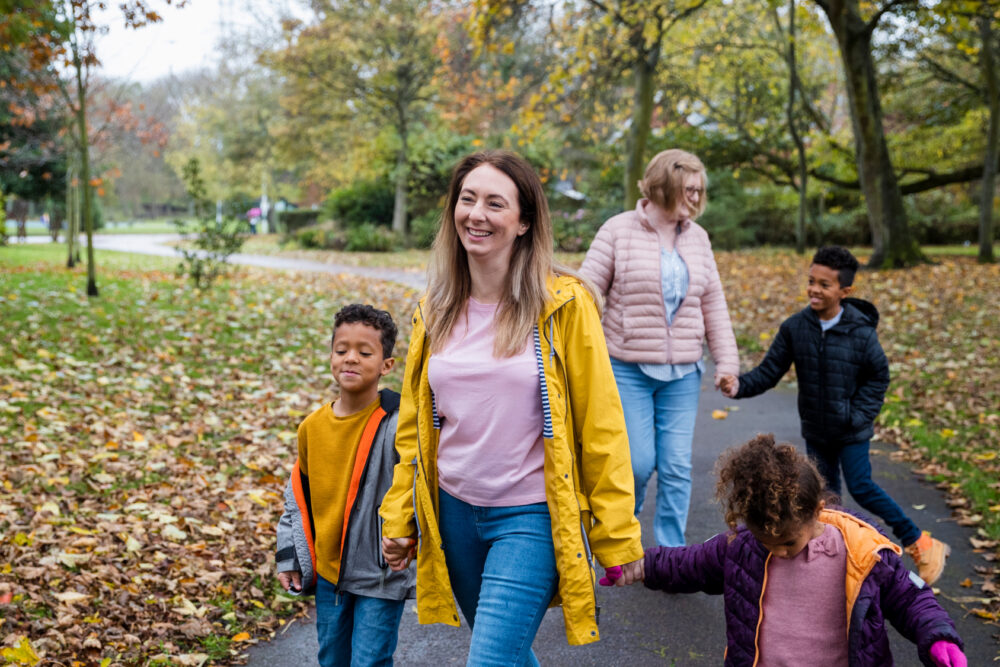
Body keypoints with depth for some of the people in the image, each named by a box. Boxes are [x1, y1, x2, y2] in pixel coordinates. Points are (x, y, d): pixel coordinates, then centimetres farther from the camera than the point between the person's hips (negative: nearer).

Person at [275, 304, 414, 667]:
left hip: (381, 576, -5)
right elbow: (298, 494, 13)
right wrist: (290, 555, 11)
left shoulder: (397, 424, -16)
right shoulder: (312, 427, 1)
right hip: (328, 572, 6)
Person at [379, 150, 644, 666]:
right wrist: (398, 518, 10)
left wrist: (616, 537, -8)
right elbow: (415, 426, 12)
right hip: (454, 512, 5)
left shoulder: (562, 305, -10)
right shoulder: (435, 312, 4)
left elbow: (600, 427, -9)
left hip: (530, 519, -5)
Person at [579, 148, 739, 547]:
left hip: (683, 372, 4)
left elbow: (713, 304, 13)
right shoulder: (618, 230, -5)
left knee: (677, 466, 2)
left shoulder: (697, 237, 9)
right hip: (628, 369, -4)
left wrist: (726, 361, 8)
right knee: (639, 462, -3)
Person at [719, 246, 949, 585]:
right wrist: (740, 386, -24)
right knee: (824, 493, 11)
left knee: (861, 487, -8)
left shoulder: (861, 332, -14)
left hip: (851, 431, -4)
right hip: (815, 430, 4)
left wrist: (860, 413, -10)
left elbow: (878, 375, -1)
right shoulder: (795, 327, -7)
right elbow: (770, 371, -6)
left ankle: (918, 543, 9)